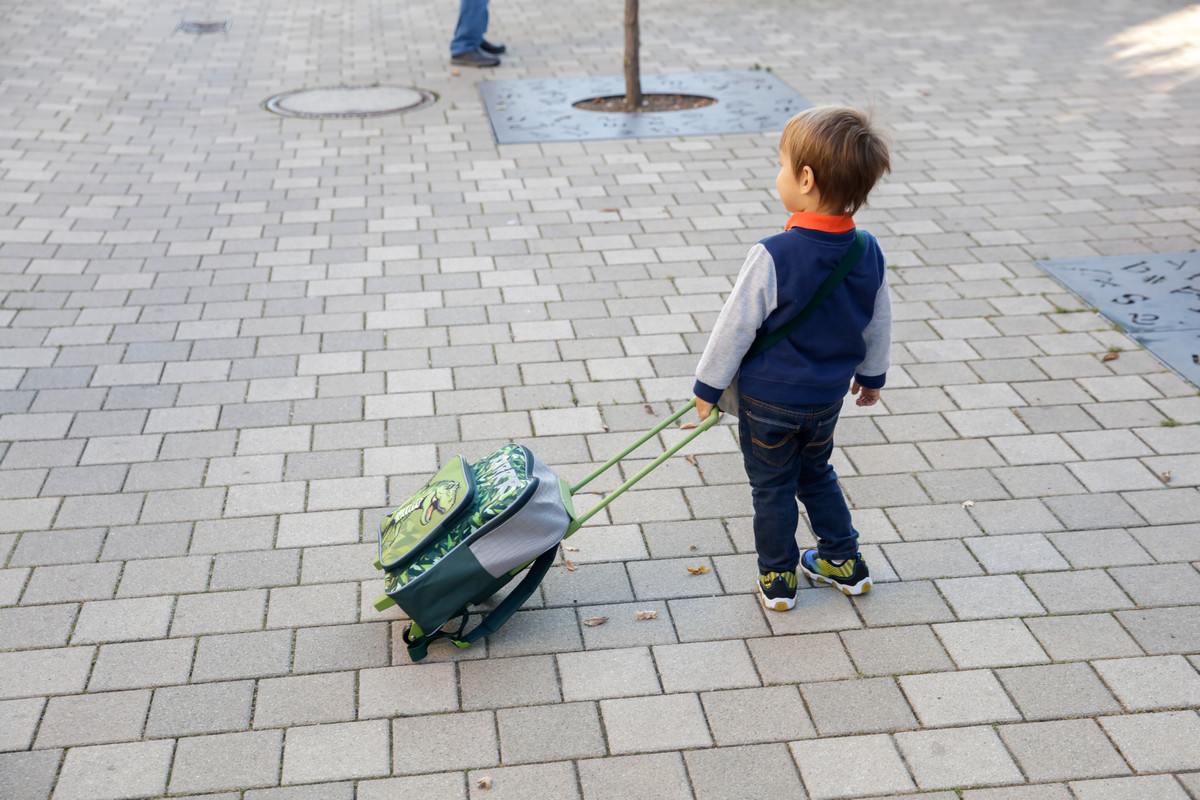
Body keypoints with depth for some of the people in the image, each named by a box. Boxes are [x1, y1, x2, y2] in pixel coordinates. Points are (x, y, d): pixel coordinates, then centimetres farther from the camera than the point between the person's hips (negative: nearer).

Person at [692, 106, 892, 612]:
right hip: (828, 397, 5)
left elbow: (736, 327, -19)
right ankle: (844, 562, 36)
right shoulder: (868, 252, -9)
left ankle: (777, 579, 26)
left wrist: (708, 385, -5)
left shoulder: (775, 256, -27)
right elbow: (878, 324, 5)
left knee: (772, 487, 13)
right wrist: (871, 374, 22)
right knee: (816, 473, 27)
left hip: (768, 400, -5)